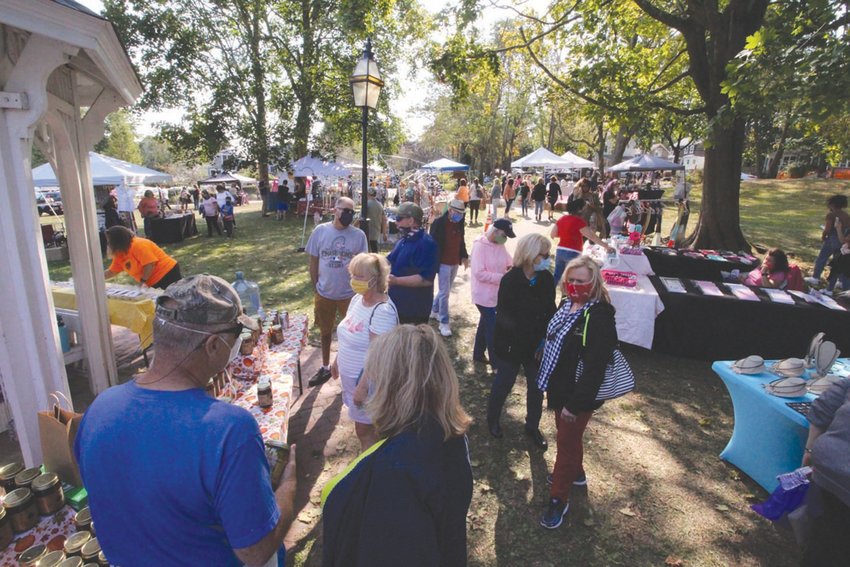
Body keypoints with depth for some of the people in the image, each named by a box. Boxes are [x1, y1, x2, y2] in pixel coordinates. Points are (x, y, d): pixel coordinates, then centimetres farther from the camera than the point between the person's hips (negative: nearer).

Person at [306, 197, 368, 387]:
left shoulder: (359, 235, -8)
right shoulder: (320, 231, -6)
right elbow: (313, 261, 1)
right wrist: (315, 288, 2)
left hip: (350, 294, -1)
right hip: (324, 294, 2)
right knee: (326, 332, 19)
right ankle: (325, 367, 39)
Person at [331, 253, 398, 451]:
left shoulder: (382, 311, -28)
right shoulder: (357, 299, 0)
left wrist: (363, 387, -24)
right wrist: (337, 360, 20)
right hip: (351, 376, 8)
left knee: (365, 431, 7)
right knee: (365, 427, 23)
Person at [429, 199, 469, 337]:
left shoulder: (459, 224, 6)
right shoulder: (439, 222, -15)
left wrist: (464, 256, 10)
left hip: (455, 263, 7)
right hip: (443, 263, -7)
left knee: (445, 290, 17)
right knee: (444, 292, -5)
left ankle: (434, 311, 37)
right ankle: (444, 323, 4)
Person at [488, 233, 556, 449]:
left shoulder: (547, 279, -6)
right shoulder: (510, 280, -19)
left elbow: (550, 312, -1)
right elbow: (503, 315, -18)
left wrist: (544, 340, -12)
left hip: (537, 345, 4)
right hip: (511, 344, -4)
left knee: (537, 386, 15)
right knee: (503, 384, 14)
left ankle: (532, 427, 38)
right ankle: (492, 420, 40)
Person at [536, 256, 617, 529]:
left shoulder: (599, 317, -27)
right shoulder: (566, 304, -1)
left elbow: (595, 367, -28)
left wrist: (575, 403, -24)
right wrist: (549, 386, 16)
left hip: (578, 396, -8)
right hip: (557, 387, 8)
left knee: (566, 442, 7)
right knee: (566, 434, 26)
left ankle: (558, 499, 26)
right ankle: (576, 473, 52)